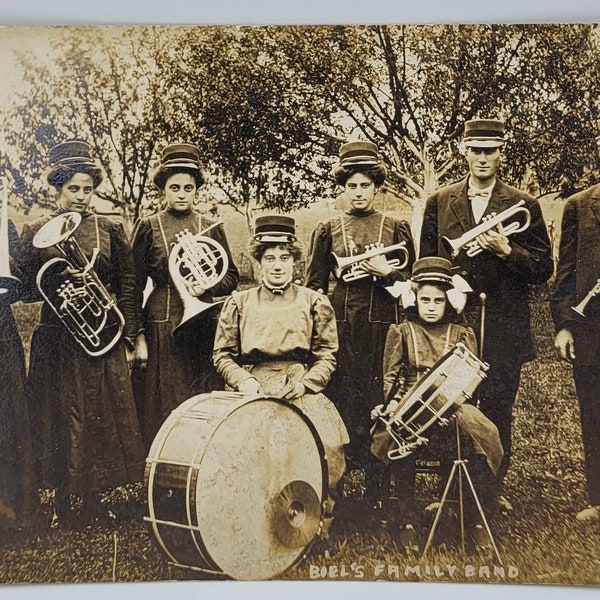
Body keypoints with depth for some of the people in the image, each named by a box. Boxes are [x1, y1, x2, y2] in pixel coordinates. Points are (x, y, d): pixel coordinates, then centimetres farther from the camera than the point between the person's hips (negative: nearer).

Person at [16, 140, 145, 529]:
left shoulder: (110, 230, 7)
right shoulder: (36, 232, 4)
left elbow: (127, 286, 6)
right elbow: (25, 290, 1)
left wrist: (128, 338, 1)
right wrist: (59, 277, -17)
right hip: (58, 342, -1)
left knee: (105, 417, 5)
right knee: (64, 421, 4)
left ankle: (93, 502, 21)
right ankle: (71, 507, 17)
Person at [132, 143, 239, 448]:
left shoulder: (211, 227, 9)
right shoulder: (148, 227, 3)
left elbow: (231, 277, 10)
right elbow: (134, 285, 2)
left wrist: (207, 288, -11)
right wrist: (137, 334, -4)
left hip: (206, 328, 2)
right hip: (163, 328, -2)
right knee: (164, 410, 2)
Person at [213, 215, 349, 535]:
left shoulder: (315, 303, 7)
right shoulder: (238, 303, 10)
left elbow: (326, 357, 6)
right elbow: (222, 355, 12)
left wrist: (297, 388, -8)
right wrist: (243, 381, -6)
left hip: (302, 391, 0)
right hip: (252, 389, 1)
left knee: (328, 448, -25)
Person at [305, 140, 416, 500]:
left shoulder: (396, 227, 8)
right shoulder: (328, 230, 9)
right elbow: (314, 284, 11)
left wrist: (386, 272, -10)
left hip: (382, 323, 0)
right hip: (340, 324, 1)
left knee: (380, 396, 0)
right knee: (341, 396, 1)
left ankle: (380, 483, 13)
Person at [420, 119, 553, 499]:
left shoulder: (524, 205, 4)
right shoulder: (439, 202, 8)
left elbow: (543, 270, 0)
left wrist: (506, 251, -14)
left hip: (503, 327, -1)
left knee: (498, 411, 7)